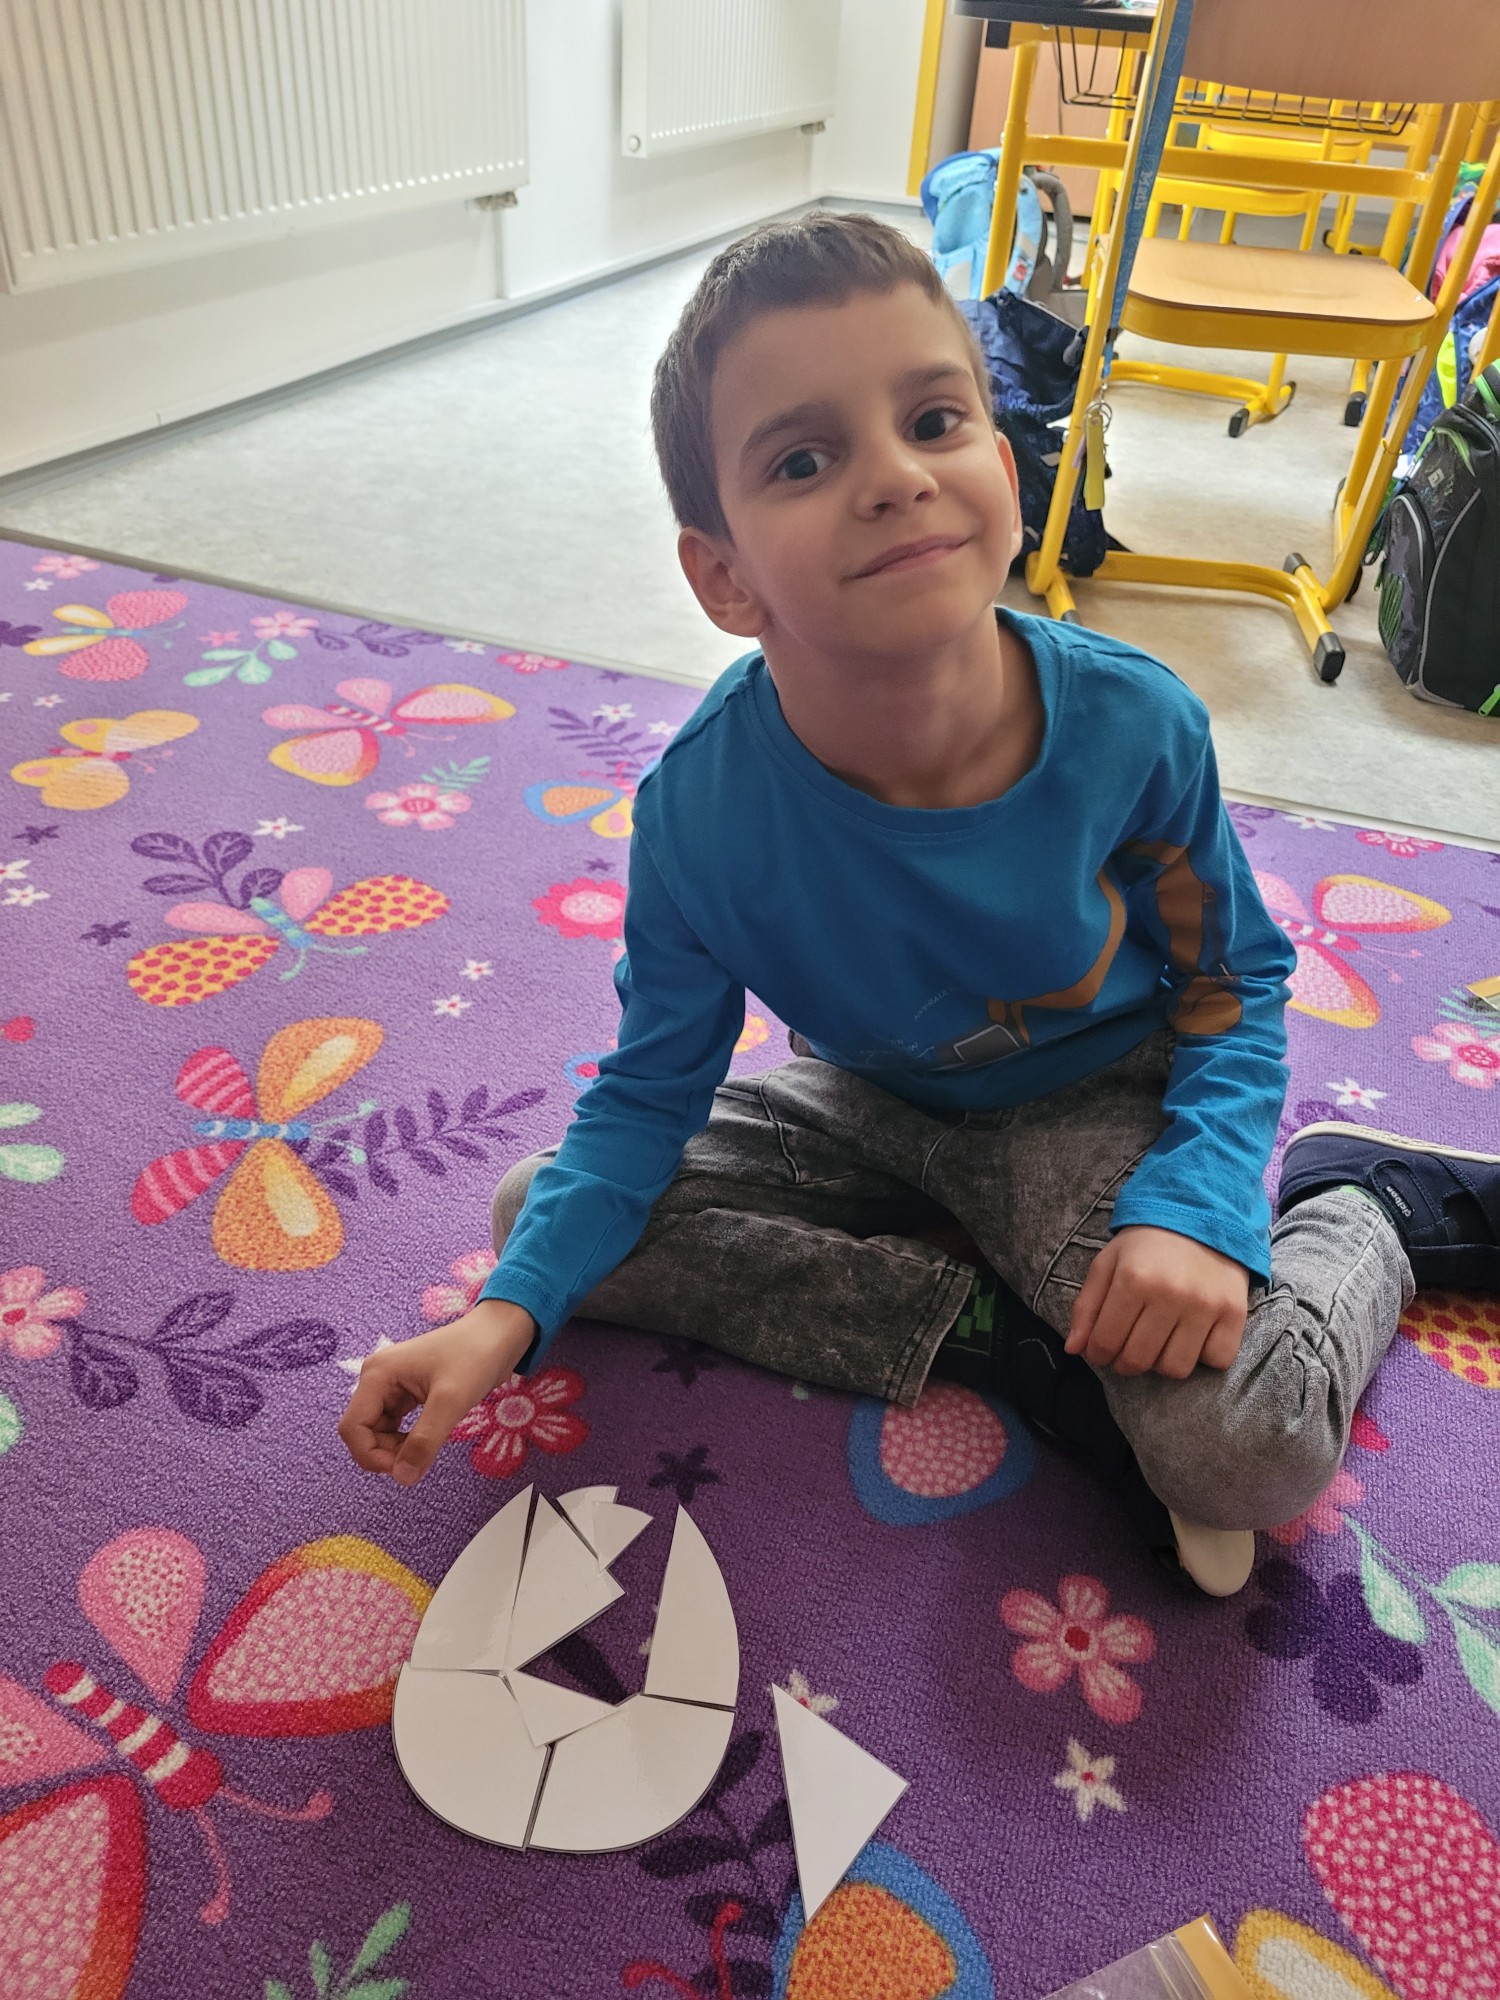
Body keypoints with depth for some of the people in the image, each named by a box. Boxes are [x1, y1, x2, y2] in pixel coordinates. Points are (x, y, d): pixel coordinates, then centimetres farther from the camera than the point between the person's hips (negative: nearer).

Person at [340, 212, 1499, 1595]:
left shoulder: (1134, 725, -27)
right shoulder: (702, 808, -25)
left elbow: (1234, 981, -9)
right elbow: (651, 1090, -12)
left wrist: (1196, 1206, -27)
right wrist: (510, 1311, -25)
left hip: (1096, 1107, -3)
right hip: (873, 1105, 4)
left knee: (1248, 1453, -27)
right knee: (535, 1207, -12)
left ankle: (1363, 1209, 8)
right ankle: (996, 1331, -12)